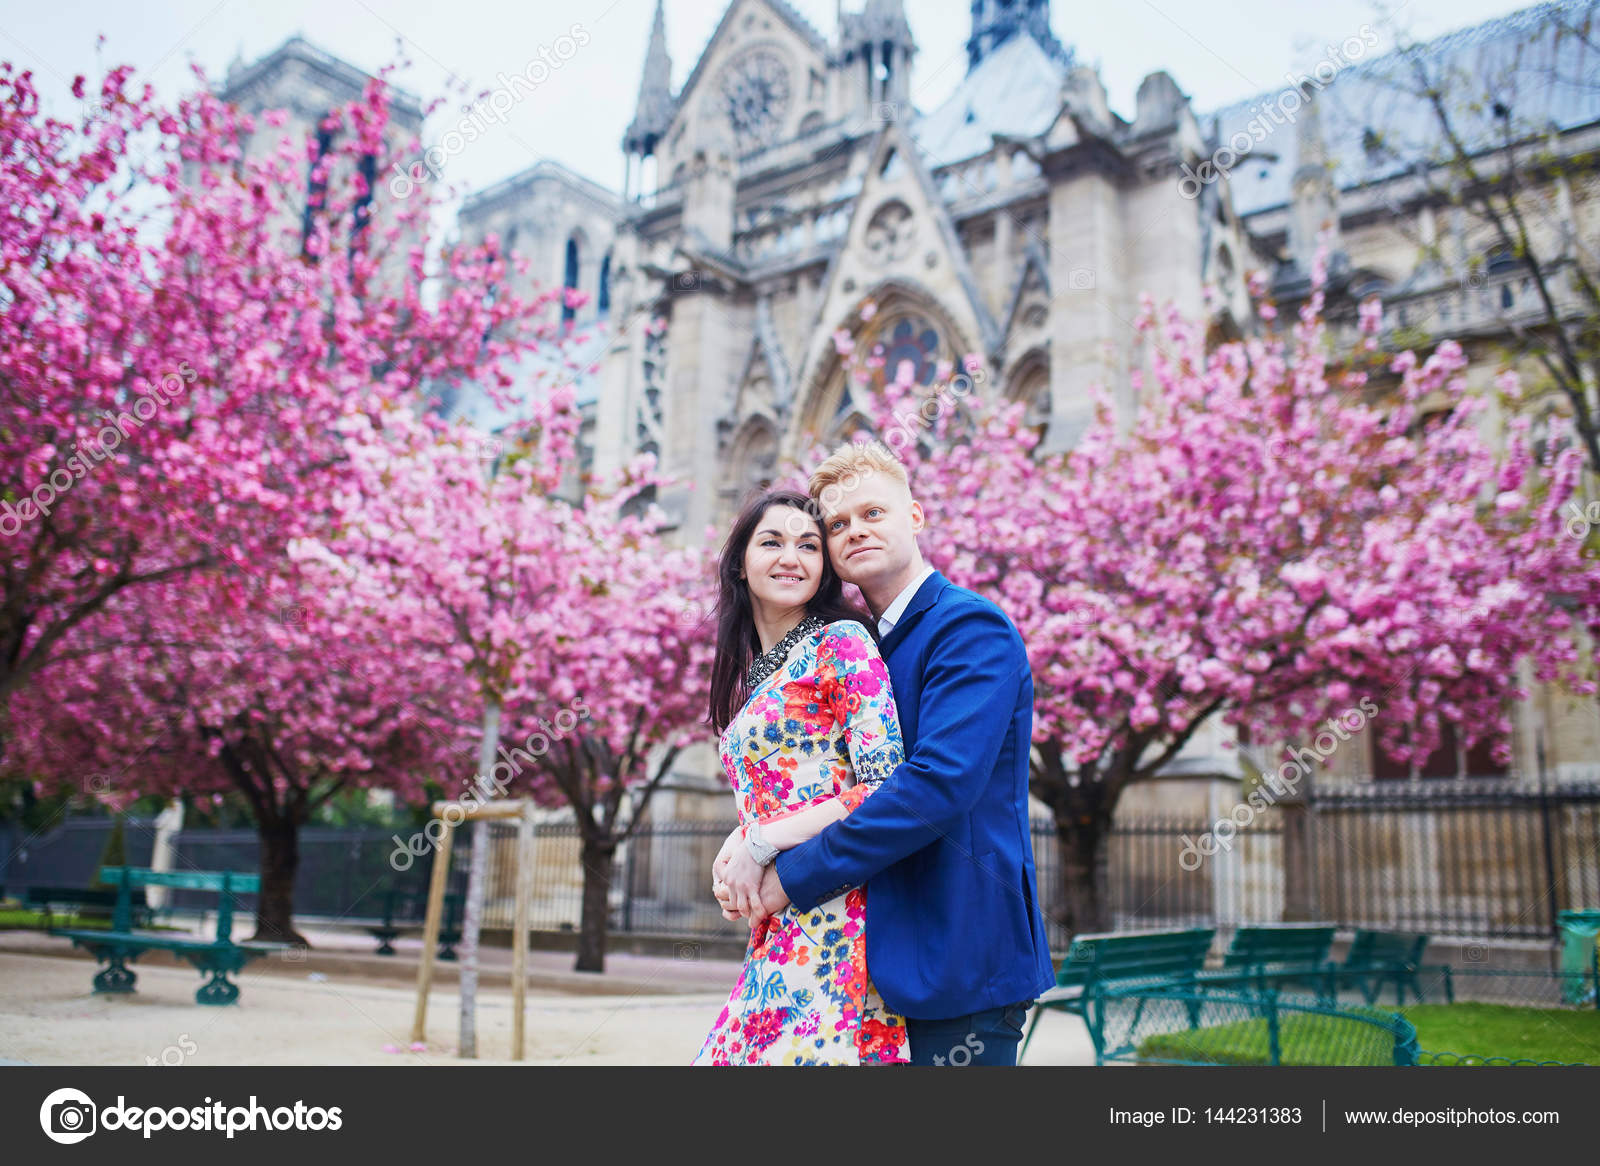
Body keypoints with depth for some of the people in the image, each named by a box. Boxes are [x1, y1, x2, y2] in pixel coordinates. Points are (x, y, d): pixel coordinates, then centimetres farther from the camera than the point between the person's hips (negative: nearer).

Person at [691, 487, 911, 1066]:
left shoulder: (841, 643, -5)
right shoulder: (751, 674, 19)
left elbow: (890, 789, -14)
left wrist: (761, 843, -10)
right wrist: (739, 841, 2)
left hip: (831, 924, -7)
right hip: (774, 933, 7)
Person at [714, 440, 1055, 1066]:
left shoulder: (971, 628, -12)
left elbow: (938, 784, -24)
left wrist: (790, 876, -18)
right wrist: (749, 850, -6)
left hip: (959, 954, -8)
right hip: (890, 958, 8)